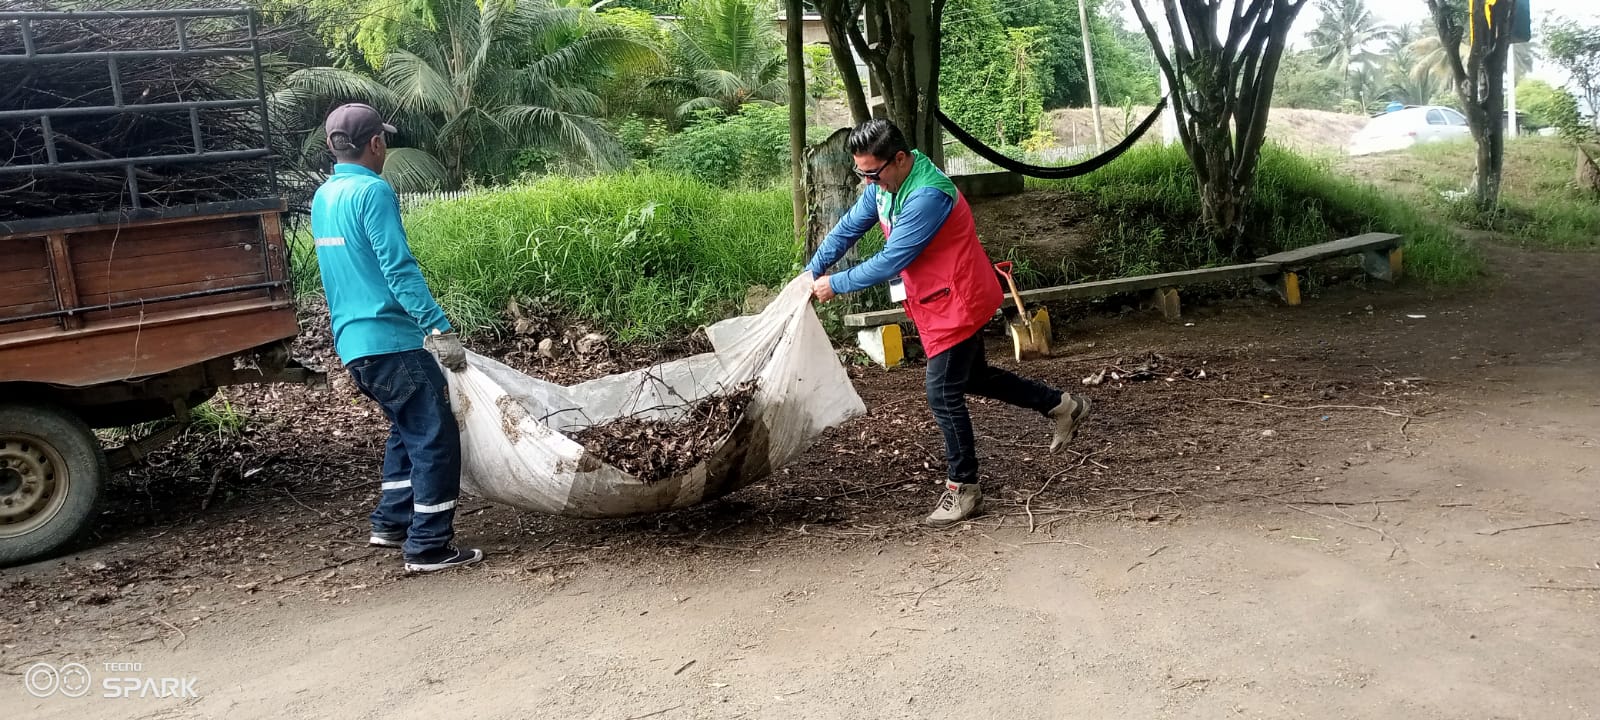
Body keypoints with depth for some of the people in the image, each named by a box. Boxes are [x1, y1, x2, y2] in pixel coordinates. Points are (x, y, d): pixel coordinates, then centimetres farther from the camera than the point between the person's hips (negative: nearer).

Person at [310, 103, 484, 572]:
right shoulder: (372, 191, -12)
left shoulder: (322, 198, 16)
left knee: (409, 431, 23)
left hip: (352, 342, 9)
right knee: (436, 438, -3)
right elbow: (399, 268, -21)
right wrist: (440, 329, -22)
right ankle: (429, 547, -1)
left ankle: (391, 523, 27)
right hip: (391, 340, -9)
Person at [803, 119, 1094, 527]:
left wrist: (835, 285, -19)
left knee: (944, 396, -6)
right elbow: (848, 228, 8)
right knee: (972, 378, 22)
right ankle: (1062, 406, 35)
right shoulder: (883, 184, -1)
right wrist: (812, 271, -1)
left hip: (956, 303, -10)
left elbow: (889, 262, -29)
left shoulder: (928, 196, -30)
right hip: (939, 301, 10)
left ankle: (963, 489, 8)